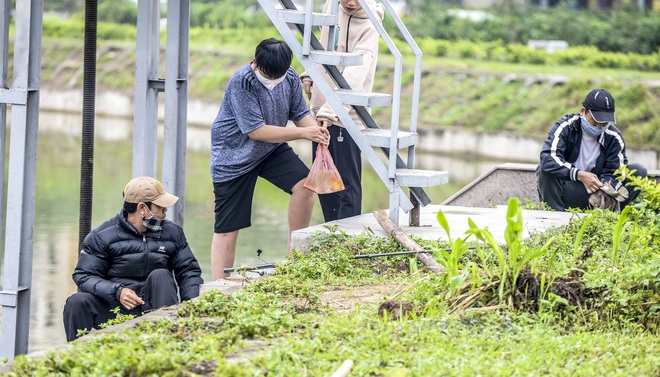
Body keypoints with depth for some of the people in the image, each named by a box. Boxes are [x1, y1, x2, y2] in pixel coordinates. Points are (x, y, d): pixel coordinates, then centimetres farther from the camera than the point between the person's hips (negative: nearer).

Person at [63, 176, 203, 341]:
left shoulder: (172, 232, 10)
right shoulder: (101, 236, -1)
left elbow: (188, 271, 12)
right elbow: (84, 276, -7)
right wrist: (117, 292, -25)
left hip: (153, 307, 2)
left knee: (160, 275, -26)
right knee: (77, 302, -26)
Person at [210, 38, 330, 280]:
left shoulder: (290, 78, -9)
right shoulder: (241, 83, -27)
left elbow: (300, 113, 3)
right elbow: (256, 131, -29)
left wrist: (317, 130, -21)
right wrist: (303, 133, -30)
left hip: (271, 150, 5)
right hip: (234, 156, -5)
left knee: (304, 184, -19)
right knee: (227, 228, -3)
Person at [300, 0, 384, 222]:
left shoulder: (368, 27, -18)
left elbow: (353, 77, -30)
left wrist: (330, 111, -41)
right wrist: (309, 75, 14)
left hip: (346, 115, -7)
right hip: (320, 111, 8)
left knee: (347, 183, -6)